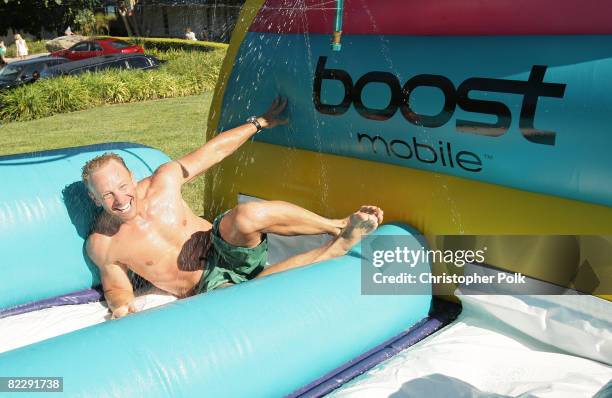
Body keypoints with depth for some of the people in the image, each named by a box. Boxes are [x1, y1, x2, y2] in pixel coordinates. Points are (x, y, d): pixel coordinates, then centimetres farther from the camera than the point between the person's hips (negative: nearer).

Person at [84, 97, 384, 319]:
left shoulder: (164, 179, -6)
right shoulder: (101, 245, -9)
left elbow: (214, 150, 4)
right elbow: (116, 287, 8)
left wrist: (261, 122, 11)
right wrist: (120, 307, -16)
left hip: (224, 248, 2)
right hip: (208, 288, -2)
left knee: (248, 215, -36)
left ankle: (339, 227, -19)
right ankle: (336, 247, -25)